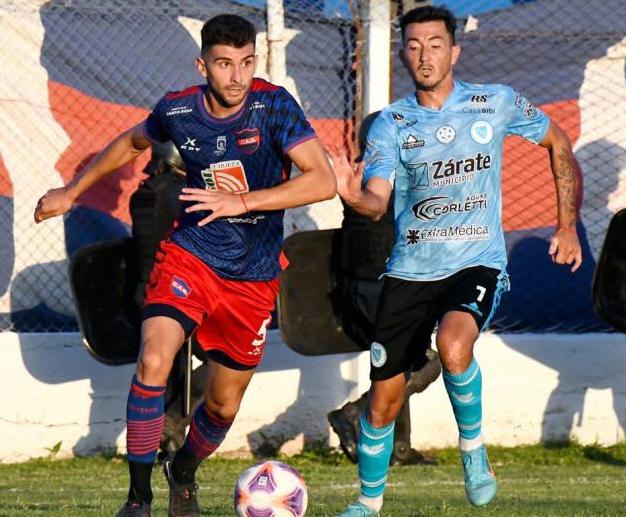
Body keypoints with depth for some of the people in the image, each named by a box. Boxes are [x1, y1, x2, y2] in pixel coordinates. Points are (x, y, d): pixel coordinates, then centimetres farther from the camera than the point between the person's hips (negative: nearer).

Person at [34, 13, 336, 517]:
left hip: (253, 278, 0)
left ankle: (184, 473, 44)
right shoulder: (177, 110, -7)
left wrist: (242, 201, -34)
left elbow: (324, 180, -25)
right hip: (187, 255, 0)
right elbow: (132, 142, 17)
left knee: (223, 405, 11)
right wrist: (72, 191, 22)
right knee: (153, 362, -25)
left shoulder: (273, 106, -16)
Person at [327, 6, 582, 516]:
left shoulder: (496, 103, -2)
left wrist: (568, 225, 13)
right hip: (410, 271, 2)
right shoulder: (390, 124, -1)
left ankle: (473, 447, -8)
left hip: (477, 264, -2)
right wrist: (354, 195, -37)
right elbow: (377, 203, -13)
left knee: (454, 345, -34)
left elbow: (558, 143, 14)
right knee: (384, 399, 4)